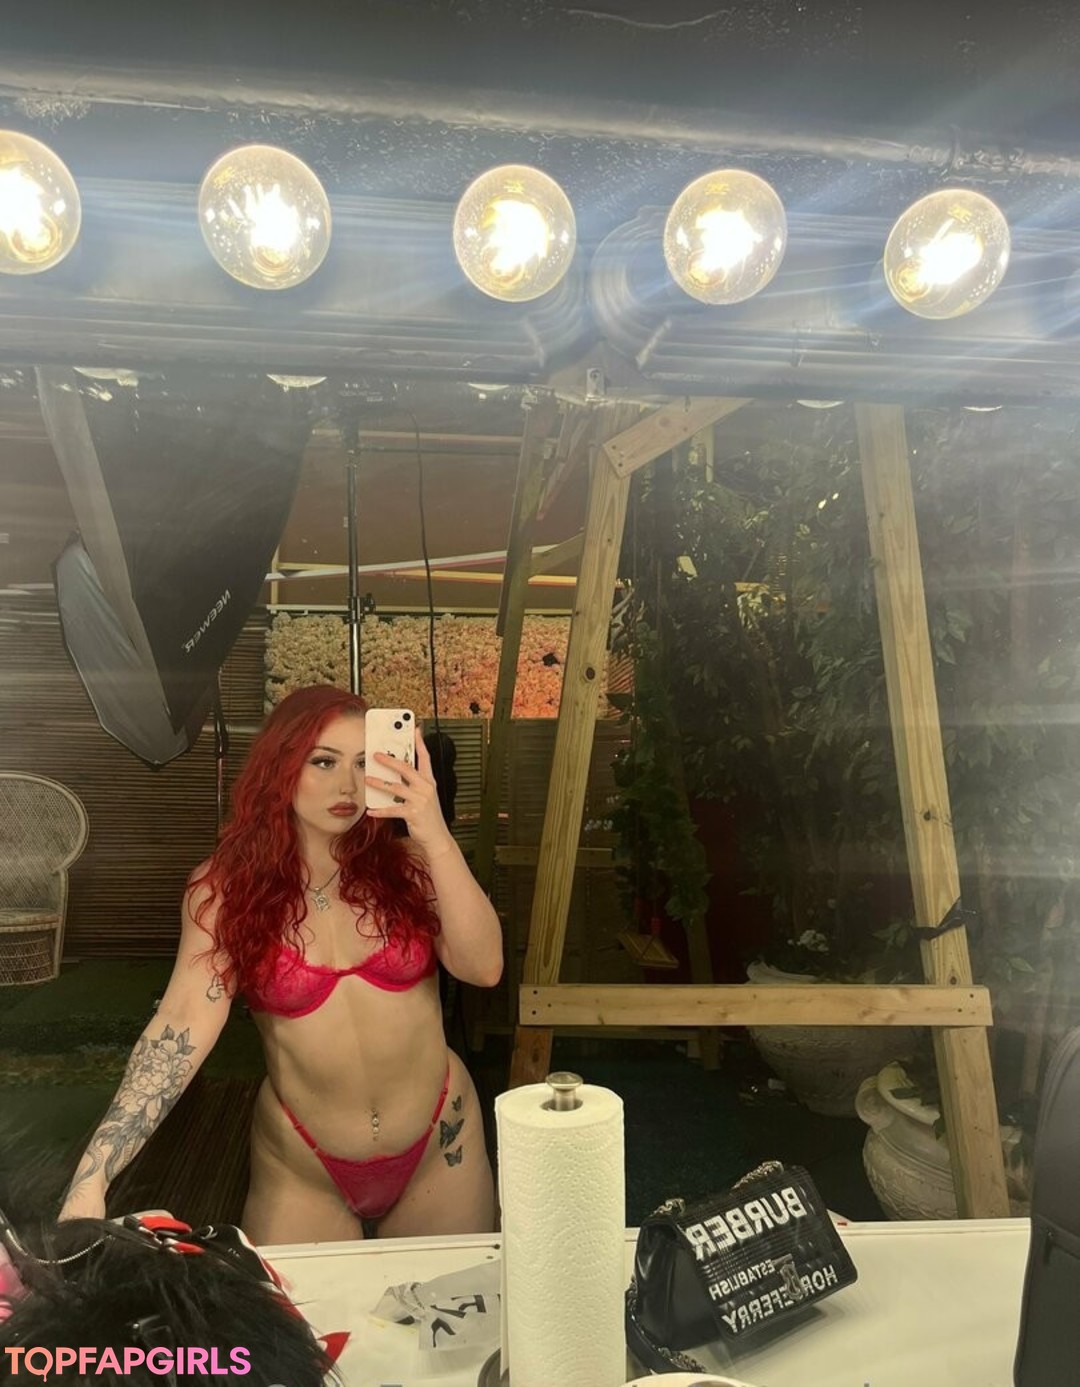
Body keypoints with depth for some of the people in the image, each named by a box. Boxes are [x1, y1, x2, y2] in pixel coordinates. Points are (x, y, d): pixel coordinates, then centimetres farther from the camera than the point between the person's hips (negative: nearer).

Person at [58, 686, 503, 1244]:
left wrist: (436, 837, -30)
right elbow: (183, 1022, -23)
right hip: (301, 1167, -1)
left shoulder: (407, 865, -10)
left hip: (439, 1146, 2)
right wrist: (92, 1175, -34)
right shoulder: (227, 886, -13)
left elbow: (483, 967, -21)